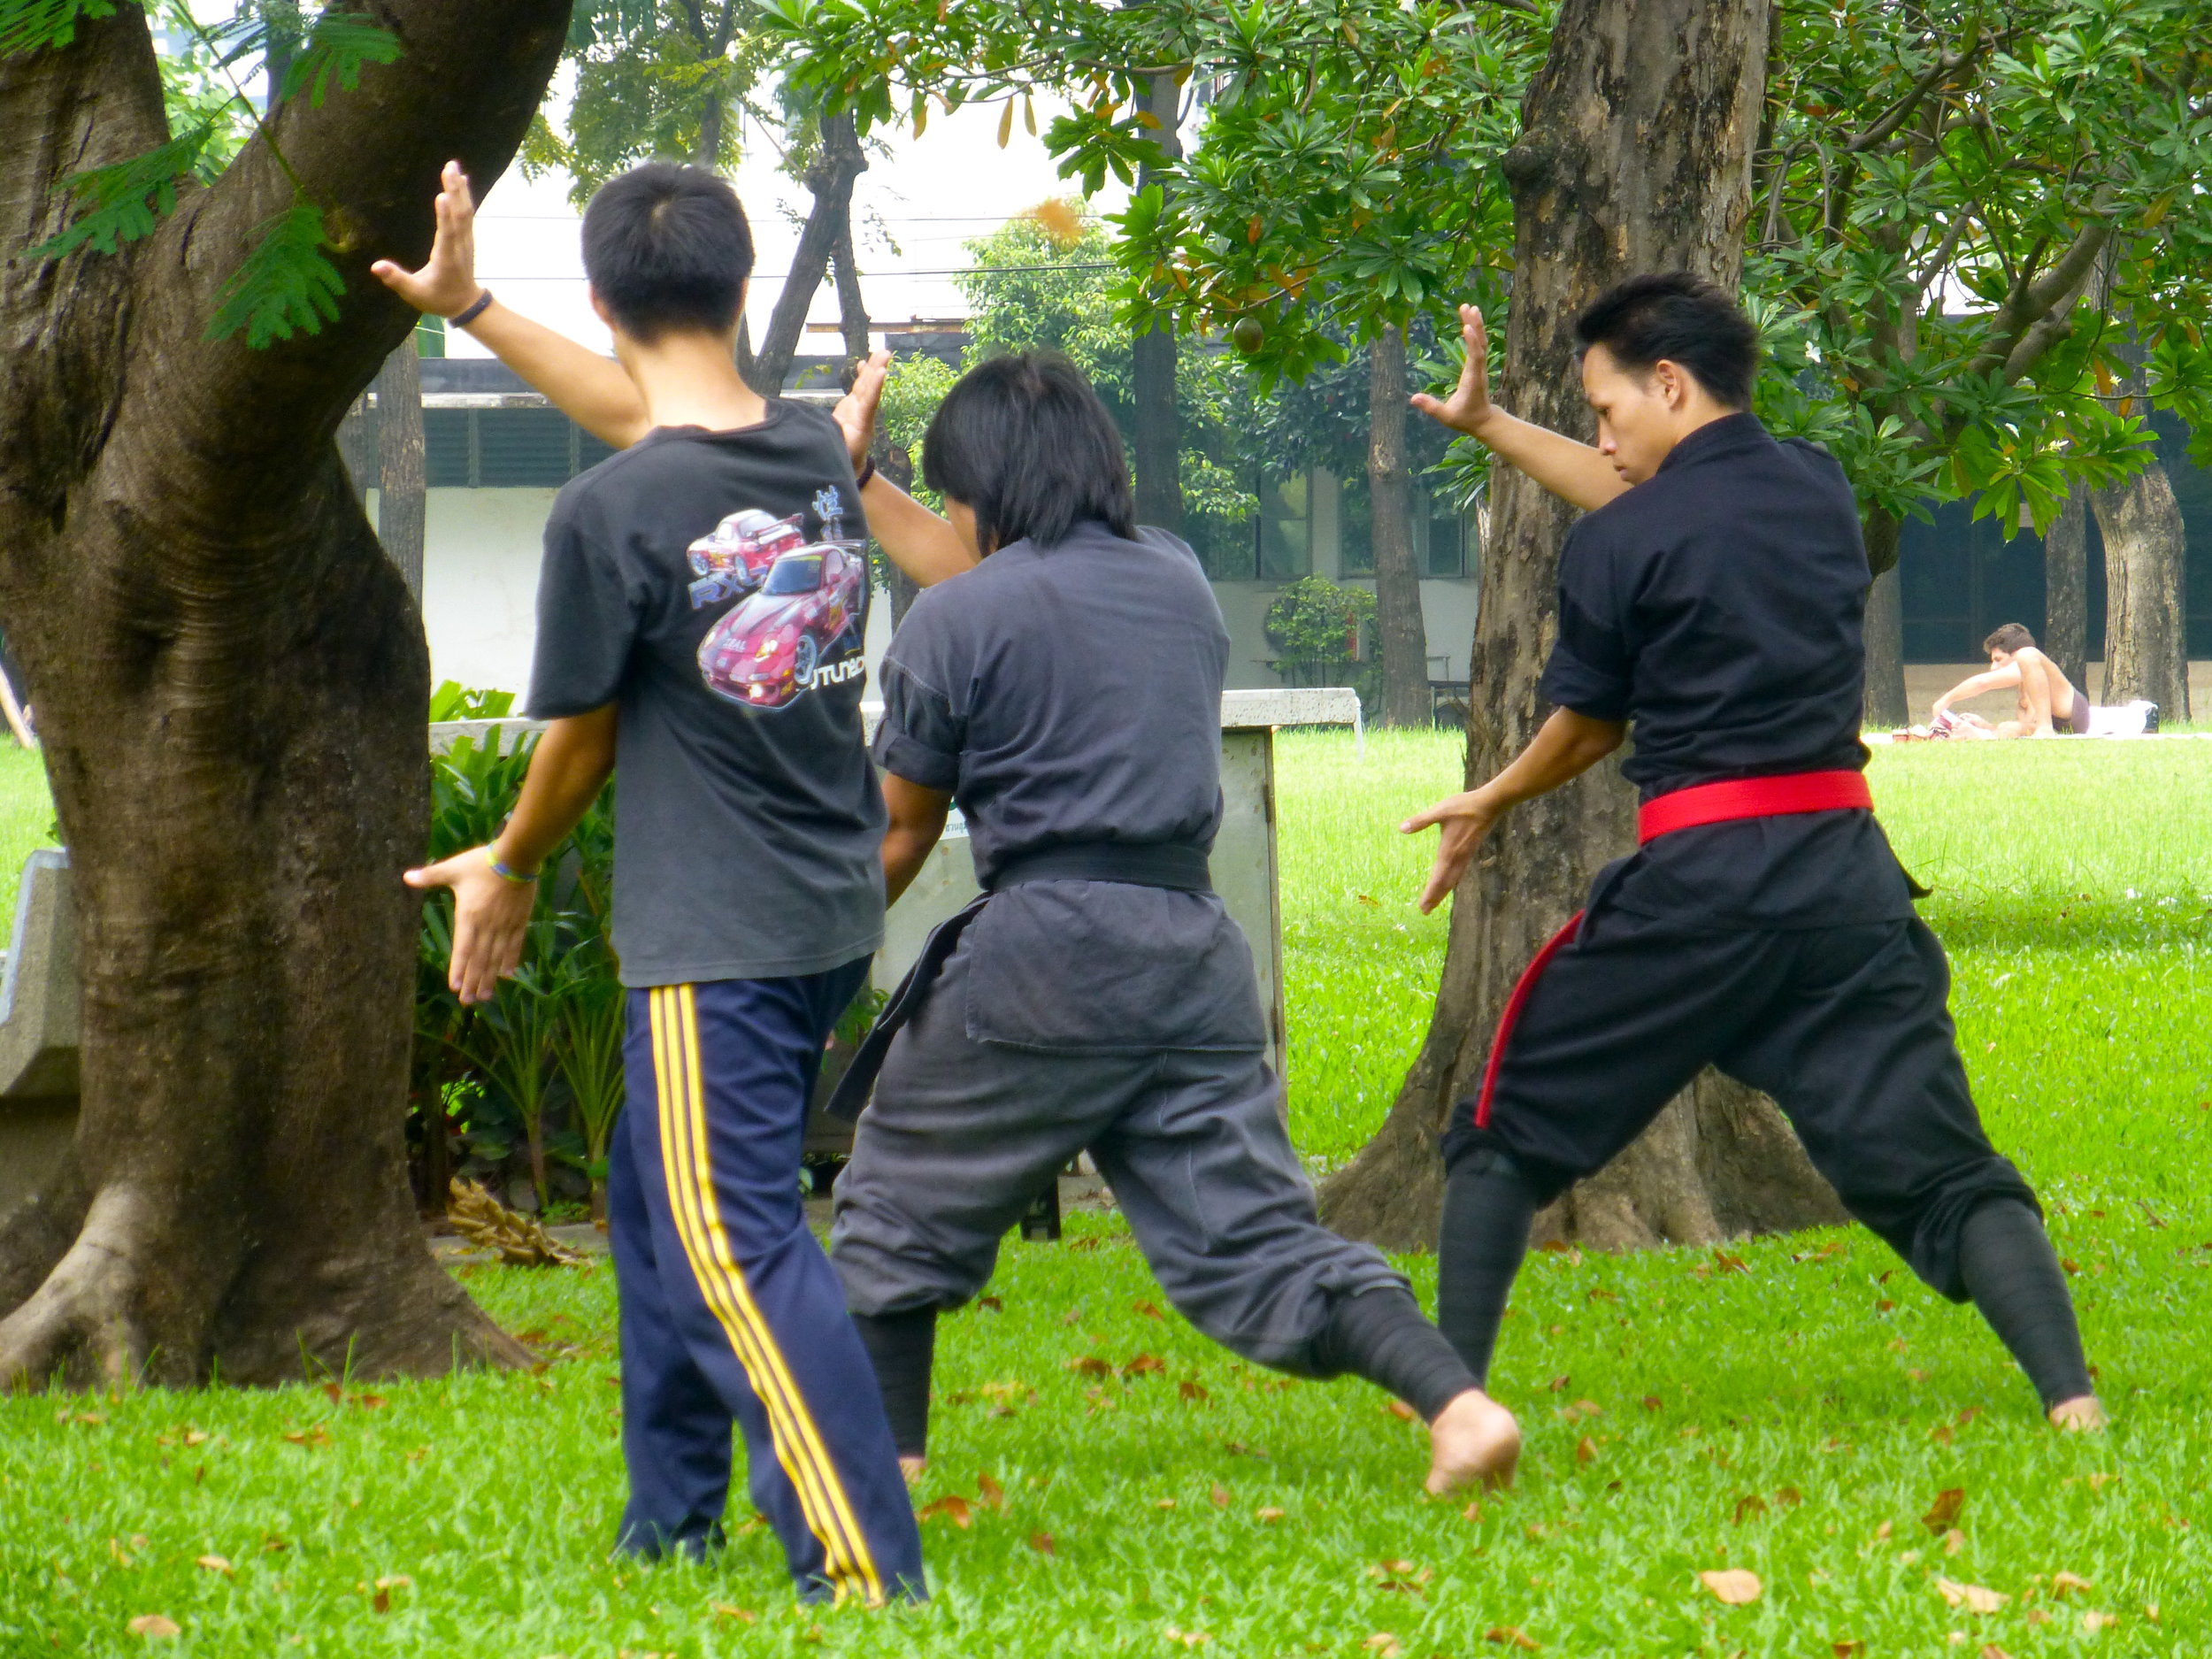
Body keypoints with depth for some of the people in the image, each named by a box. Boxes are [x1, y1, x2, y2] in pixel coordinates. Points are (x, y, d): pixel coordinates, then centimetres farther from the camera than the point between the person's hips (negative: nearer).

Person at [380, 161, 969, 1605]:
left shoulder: (610, 516, -18)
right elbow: (649, 415, 22)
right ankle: (676, 1513, 30)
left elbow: (580, 738, -4)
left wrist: (510, 870, 16)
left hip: (716, 939, -8)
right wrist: (468, 309, 31)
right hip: (835, 908, 8)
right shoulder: (815, 452, 1)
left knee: (736, 1243, -10)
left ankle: (870, 1569, -18)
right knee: (658, 1195, 22)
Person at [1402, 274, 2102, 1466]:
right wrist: (1490, 428, 35)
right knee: (1933, 1166, 1)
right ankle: (2069, 1392, -18)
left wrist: (1489, 804, 28)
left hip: (1694, 882, -4)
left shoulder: (1616, 547, -6)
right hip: (1845, 873, 4)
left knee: (1509, 1137, 13)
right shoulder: (1818, 491, 11)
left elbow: (1587, 727, 8)